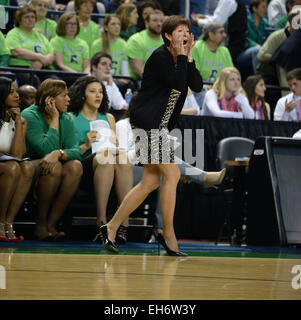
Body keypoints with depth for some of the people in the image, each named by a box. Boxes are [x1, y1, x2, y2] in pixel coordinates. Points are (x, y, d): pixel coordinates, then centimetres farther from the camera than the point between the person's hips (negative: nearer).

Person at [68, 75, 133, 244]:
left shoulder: (108, 118, 23)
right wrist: (86, 145, -16)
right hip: (81, 171, -4)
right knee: (103, 157, -35)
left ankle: (125, 221, -39)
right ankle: (101, 220, -40)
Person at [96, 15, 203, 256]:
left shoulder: (181, 58, 12)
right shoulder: (160, 56, -13)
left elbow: (197, 86, 2)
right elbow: (179, 85, -22)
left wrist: (189, 57, -3)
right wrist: (181, 56, -15)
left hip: (161, 125, 10)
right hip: (148, 122, -10)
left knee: (151, 181, 8)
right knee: (172, 175, -8)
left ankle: (111, 227, 11)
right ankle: (169, 235, 1)